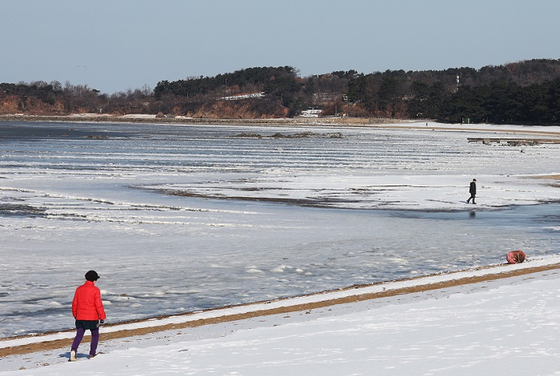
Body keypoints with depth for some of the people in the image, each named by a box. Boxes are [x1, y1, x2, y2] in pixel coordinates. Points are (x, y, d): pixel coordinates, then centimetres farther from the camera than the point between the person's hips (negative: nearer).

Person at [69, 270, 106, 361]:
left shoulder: (79, 289, 7)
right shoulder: (95, 290, -9)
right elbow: (98, 304, -12)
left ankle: (73, 350, -20)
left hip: (80, 317, 4)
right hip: (92, 318, -4)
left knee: (79, 335, 4)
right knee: (95, 335, 14)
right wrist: (102, 317, -8)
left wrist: (75, 315, 24)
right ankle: (92, 354, 13)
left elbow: (74, 303, 11)